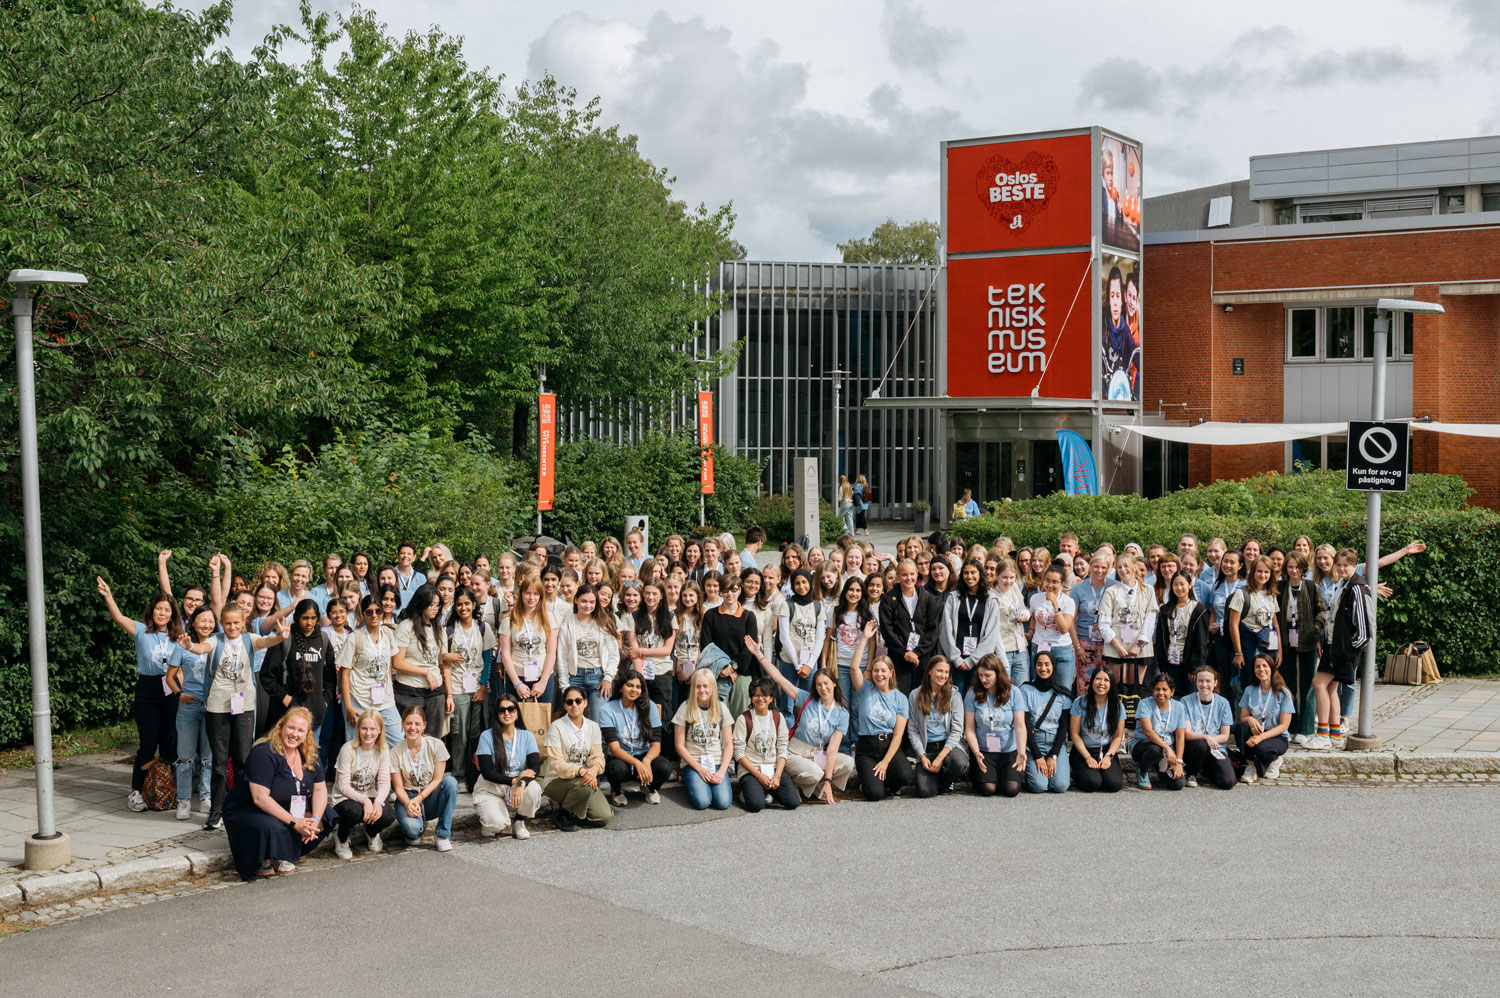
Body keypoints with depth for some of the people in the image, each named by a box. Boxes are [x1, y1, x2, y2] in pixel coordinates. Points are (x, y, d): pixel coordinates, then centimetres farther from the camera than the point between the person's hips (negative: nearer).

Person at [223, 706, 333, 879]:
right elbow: (260, 798, -29)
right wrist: (294, 822, -31)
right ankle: (259, 862, -5)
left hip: (289, 810, 8)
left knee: (327, 815, -9)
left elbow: (320, 789, 3)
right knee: (272, 829, -38)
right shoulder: (264, 753, -23)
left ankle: (282, 856, -1)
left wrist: (315, 820, -17)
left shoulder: (310, 755, -1)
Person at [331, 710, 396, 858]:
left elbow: (384, 783, -7)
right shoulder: (349, 749, -14)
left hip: (370, 798, 3)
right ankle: (341, 838, -1)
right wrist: (364, 800, -34)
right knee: (354, 810, -39)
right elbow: (343, 786, -17)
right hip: (345, 799, -3)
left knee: (388, 815, -29)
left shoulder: (383, 751, -2)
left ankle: (372, 833, 12)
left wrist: (378, 801, -29)